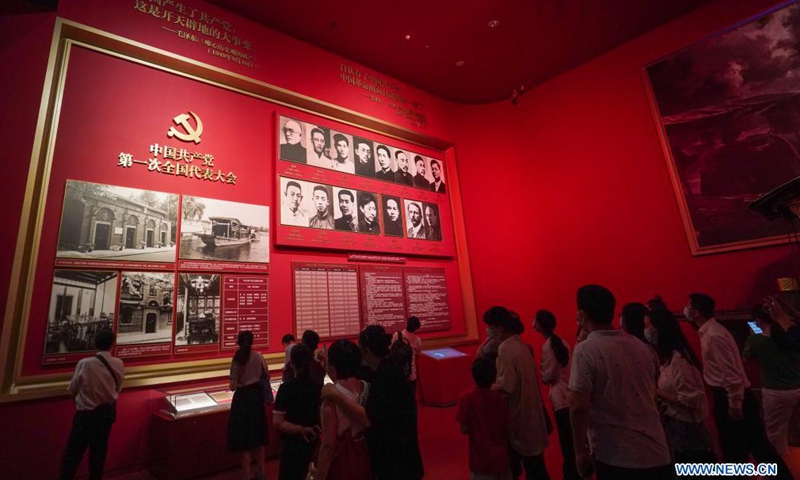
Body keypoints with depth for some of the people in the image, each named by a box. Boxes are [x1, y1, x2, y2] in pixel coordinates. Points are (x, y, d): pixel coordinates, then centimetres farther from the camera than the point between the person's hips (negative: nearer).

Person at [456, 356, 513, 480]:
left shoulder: (466, 398, -17)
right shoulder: (499, 398, -10)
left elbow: (464, 429, -14)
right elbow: (507, 428, -4)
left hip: (481, 458, -2)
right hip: (500, 457, 2)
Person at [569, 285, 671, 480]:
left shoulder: (586, 350, -16)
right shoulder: (641, 347, 4)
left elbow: (579, 406, -20)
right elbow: (651, 395, 15)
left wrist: (580, 451, -8)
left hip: (617, 458, -6)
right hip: (658, 454, 6)